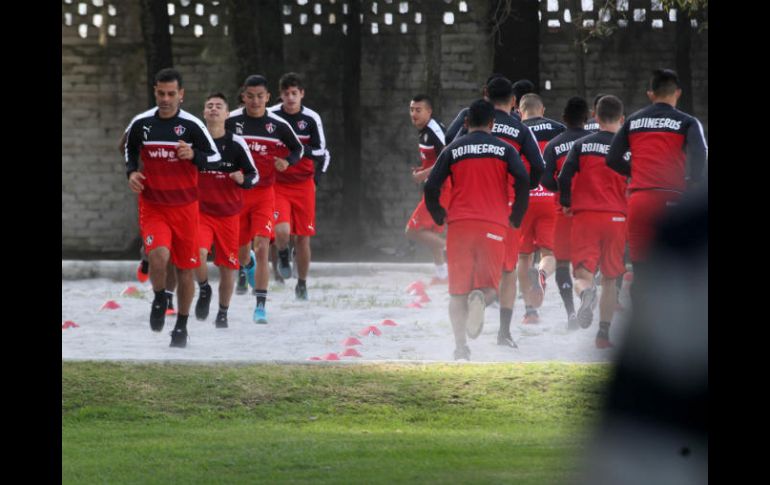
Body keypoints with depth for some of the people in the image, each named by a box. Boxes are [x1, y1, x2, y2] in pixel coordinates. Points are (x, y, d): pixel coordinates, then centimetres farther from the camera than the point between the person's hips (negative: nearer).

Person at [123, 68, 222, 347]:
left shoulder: (192, 125, -7)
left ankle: (181, 327, 25)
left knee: (185, 268, 7)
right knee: (158, 255, -25)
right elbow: (130, 148, 19)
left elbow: (215, 159, 0)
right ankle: (160, 299, 6)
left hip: (185, 207, 0)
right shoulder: (141, 123, -2)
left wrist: (193, 155, -20)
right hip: (152, 206, 0)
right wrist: (131, 172, 0)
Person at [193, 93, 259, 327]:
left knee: (227, 266, 6)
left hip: (229, 213, 0)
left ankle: (223, 313, 26)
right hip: (201, 211, 0)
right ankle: (204, 289, 6)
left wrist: (243, 180, -20)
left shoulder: (236, 143, -4)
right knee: (198, 254, -24)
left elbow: (254, 174, 1)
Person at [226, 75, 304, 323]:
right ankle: (250, 265, 51)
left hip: (264, 194, -1)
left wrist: (287, 162, -8)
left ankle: (261, 305, -13)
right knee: (241, 253, 11)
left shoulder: (278, 125, -3)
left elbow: (298, 148, 12)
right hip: (236, 193, 1)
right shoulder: (230, 122, -4)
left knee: (262, 247, -17)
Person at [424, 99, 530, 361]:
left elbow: (431, 187, 2)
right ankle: (480, 299, -30)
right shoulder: (504, 150, 7)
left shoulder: (452, 150, 9)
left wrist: (439, 218, 17)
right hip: (493, 227, -1)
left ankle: (460, 346, -6)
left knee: (458, 292, 7)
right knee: (488, 286, 6)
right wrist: (515, 218, 6)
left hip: (459, 224, 1)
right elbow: (522, 181, -6)